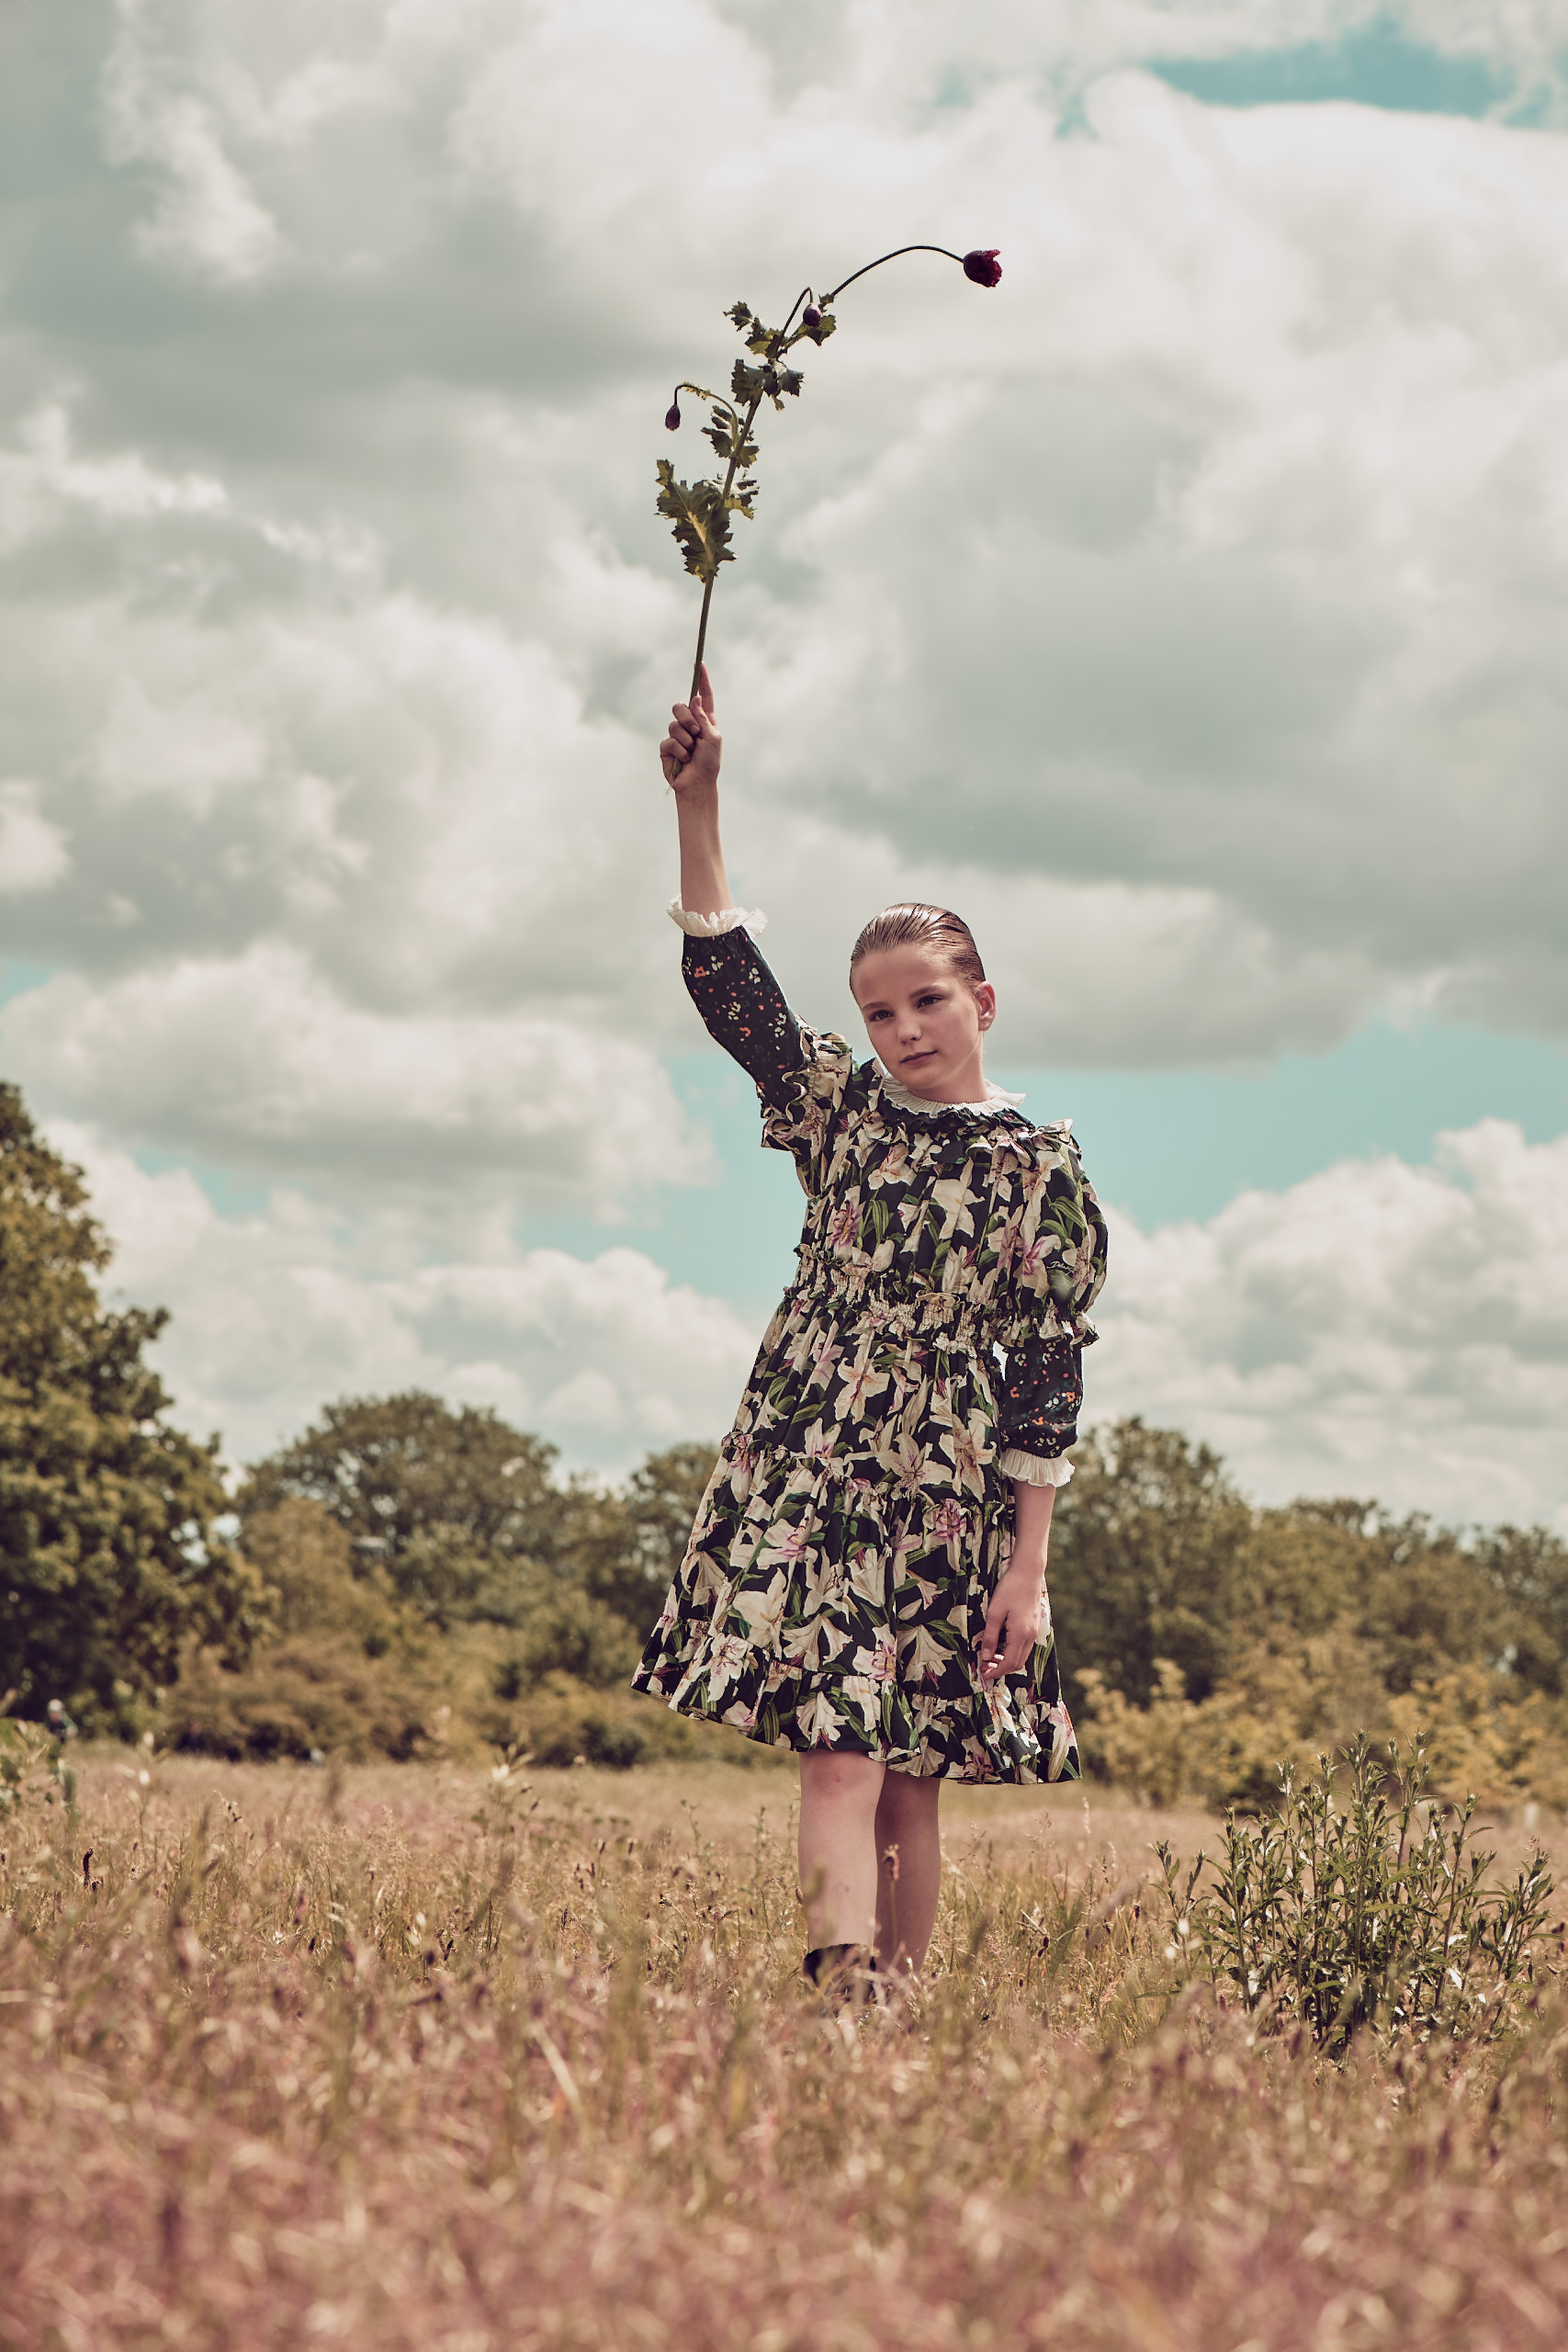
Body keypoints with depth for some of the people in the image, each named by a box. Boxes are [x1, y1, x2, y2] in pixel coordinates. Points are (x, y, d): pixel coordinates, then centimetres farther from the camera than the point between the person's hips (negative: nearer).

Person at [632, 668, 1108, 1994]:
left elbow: (1050, 1377, -1)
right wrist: (699, 807, -8)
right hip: (809, 1458, 1)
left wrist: (1027, 1566, -5)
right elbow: (729, 985, 1)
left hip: (946, 1486, -1)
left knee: (912, 1783, 2)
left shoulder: (1038, 1166, 2)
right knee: (838, 1755, -12)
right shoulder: (841, 1113, 10)